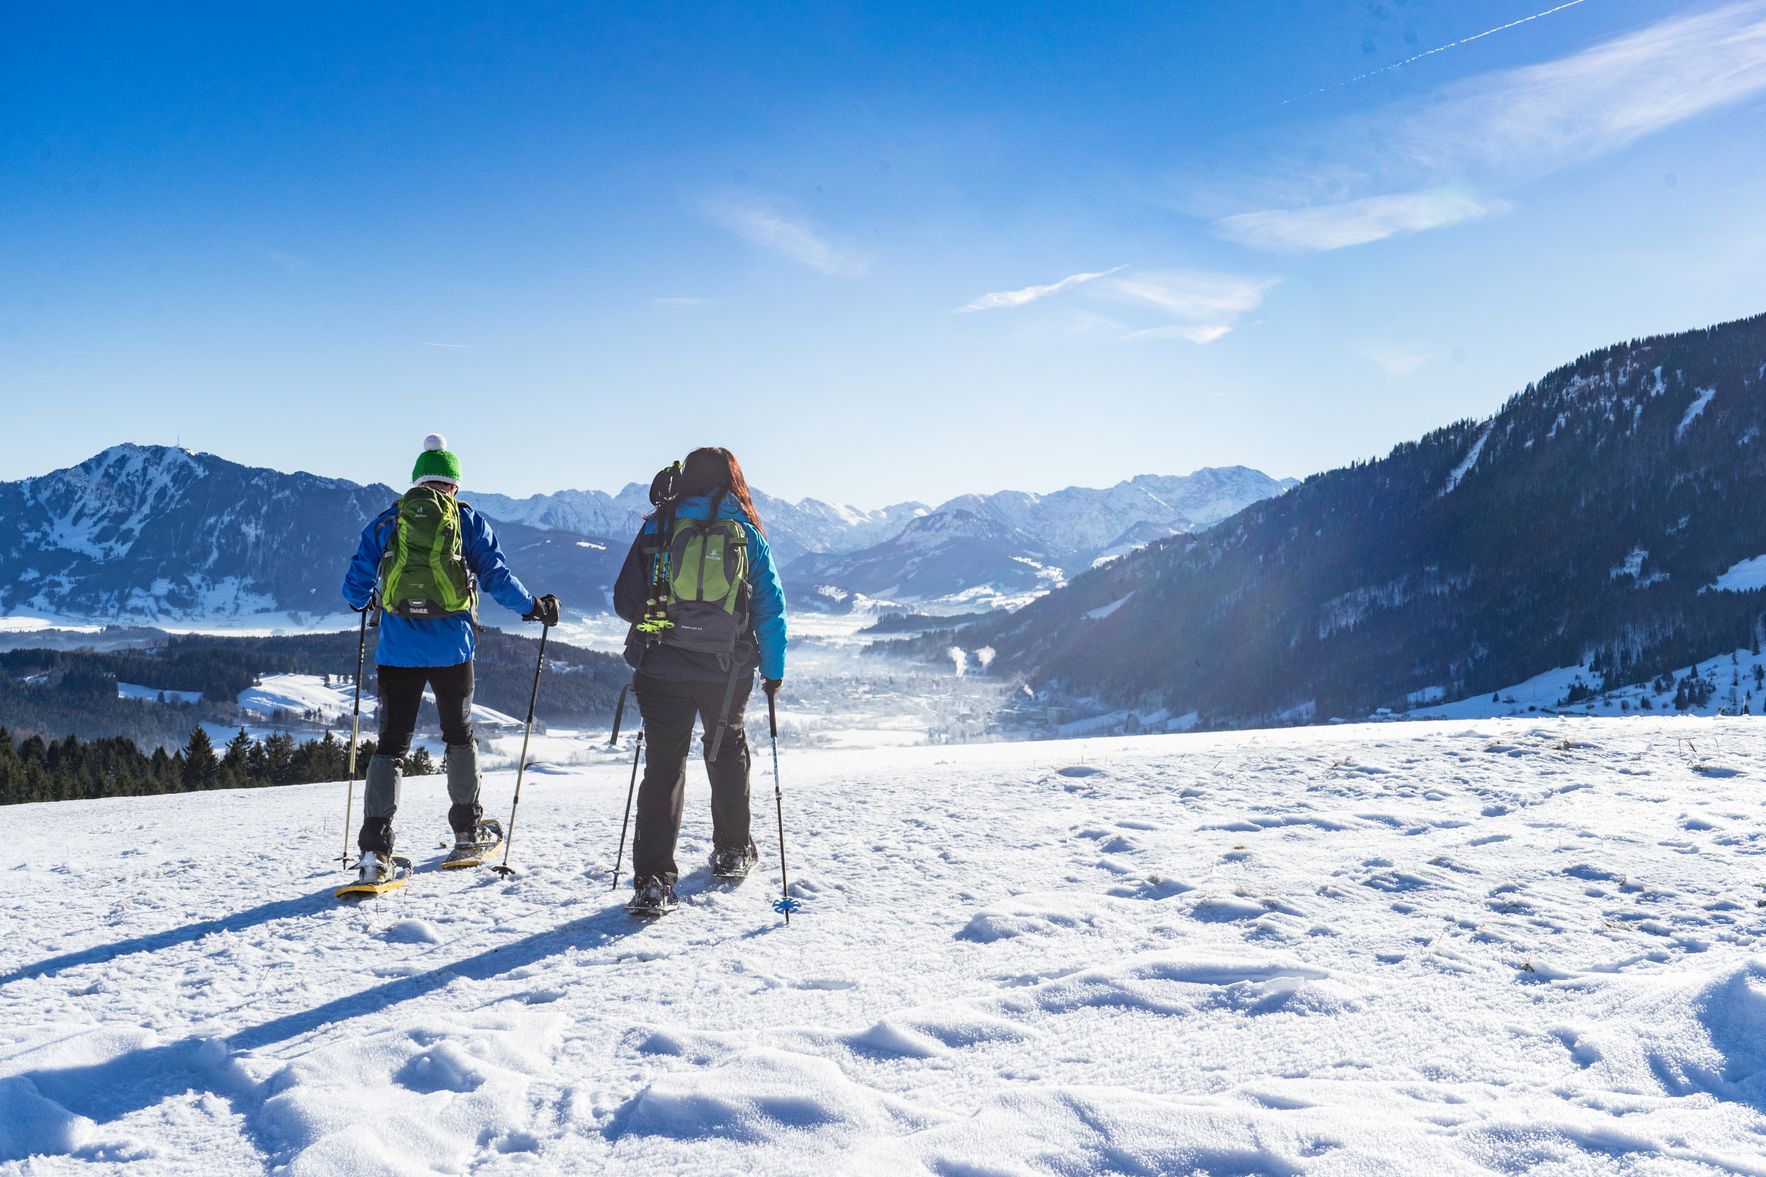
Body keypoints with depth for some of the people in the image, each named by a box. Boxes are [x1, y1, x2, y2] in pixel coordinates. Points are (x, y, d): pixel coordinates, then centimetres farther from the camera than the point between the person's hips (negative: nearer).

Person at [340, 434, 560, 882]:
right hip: (451, 647, 0)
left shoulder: (386, 521, 7)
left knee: (391, 743, 3)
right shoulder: (469, 521, 4)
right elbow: (497, 576, -1)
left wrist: (367, 601, 30)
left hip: (398, 649, 0)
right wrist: (534, 607, 14)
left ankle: (375, 848, -8)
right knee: (459, 735, 18)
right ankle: (466, 829, 27)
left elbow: (355, 586, 7)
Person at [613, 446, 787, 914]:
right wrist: (774, 669, 9)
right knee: (727, 752, 23)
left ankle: (653, 879, -6)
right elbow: (771, 608, -1)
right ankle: (732, 851, 36)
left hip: (662, 669, -1)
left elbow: (625, 601, 1)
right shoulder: (748, 534, 0)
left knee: (663, 766, 3)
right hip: (728, 671, 1)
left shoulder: (657, 528, -1)